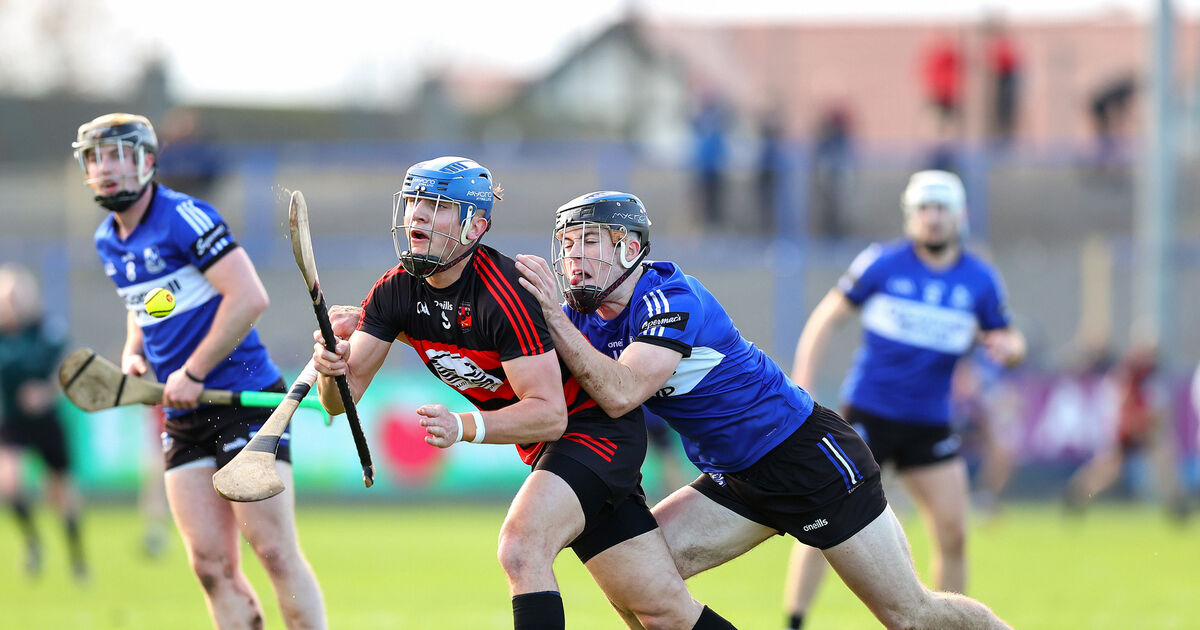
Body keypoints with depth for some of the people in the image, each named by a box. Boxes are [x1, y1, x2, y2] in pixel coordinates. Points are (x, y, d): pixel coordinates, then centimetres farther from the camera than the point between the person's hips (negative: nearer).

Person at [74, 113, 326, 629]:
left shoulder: (184, 218, -13)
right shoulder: (107, 241, 12)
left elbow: (249, 298, -20)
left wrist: (192, 374, -17)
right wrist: (133, 355, 8)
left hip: (246, 398, -7)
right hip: (184, 418, 7)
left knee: (274, 550, -11)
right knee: (212, 566, 0)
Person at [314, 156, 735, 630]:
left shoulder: (504, 292, -27)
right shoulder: (397, 291, -6)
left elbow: (549, 413, -29)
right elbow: (344, 395, -7)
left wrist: (464, 427, -40)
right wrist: (331, 367, -30)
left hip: (594, 427, -7)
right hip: (545, 447, 7)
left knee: (520, 549, -30)